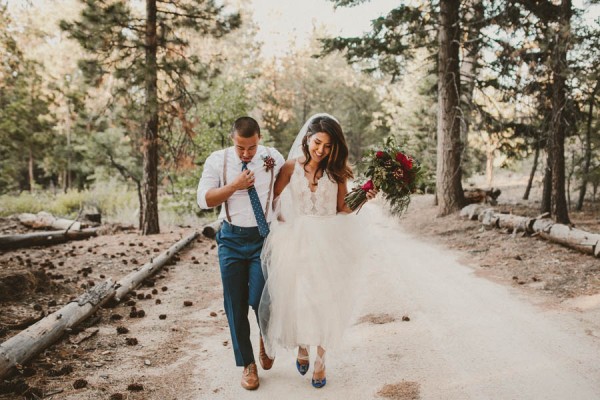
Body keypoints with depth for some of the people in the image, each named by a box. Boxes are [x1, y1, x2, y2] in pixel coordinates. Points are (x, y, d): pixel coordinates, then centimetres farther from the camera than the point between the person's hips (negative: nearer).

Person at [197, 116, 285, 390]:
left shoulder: (274, 159, -3)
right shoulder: (217, 160, -3)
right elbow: (204, 200, -6)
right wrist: (235, 186, -16)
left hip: (264, 237, -1)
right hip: (232, 239, 1)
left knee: (260, 300, -11)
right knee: (235, 305, 6)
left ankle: (265, 342, 26)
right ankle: (247, 364, 25)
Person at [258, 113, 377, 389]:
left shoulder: (337, 171, 0)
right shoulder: (292, 166, -2)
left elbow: (341, 209, 1)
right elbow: (271, 197, 4)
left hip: (328, 243, 0)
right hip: (297, 241, 0)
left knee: (325, 300, 3)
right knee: (297, 297, 8)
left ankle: (320, 361, 19)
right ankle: (302, 348, 34)